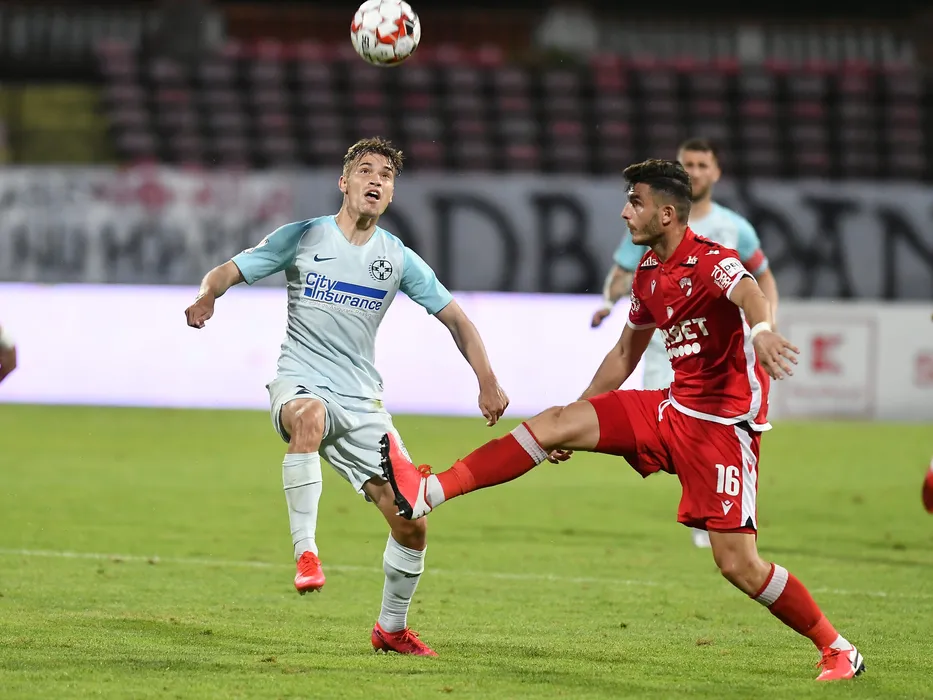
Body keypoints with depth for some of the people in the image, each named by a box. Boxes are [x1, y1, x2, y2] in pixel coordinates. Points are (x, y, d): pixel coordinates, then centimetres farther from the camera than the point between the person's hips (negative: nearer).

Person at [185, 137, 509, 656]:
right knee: (309, 416, -44)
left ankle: (392, 629, 20)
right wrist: (208, 296, -23)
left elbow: (455, 317, 11)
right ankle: (306, 552, -40)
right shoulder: (302, 238, 0)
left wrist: (487, 382, -1)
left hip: (363, 402, 4)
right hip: (300, 384, -4)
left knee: (411, 525, -3)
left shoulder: (398, 258, 6)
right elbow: (229, 272, 1)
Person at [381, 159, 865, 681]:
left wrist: (761, 330, -65)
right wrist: (579, 421, 24)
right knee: (557, 422, -7)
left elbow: (749, 294, -41)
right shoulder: (649, 273, 10)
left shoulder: (713, 262, -17)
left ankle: (839, 651, 5)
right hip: (674, 409, 8)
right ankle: (427, 492, -10)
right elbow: (625, 354, 23)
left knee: (738, 564, -12)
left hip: (724, 425, -7)